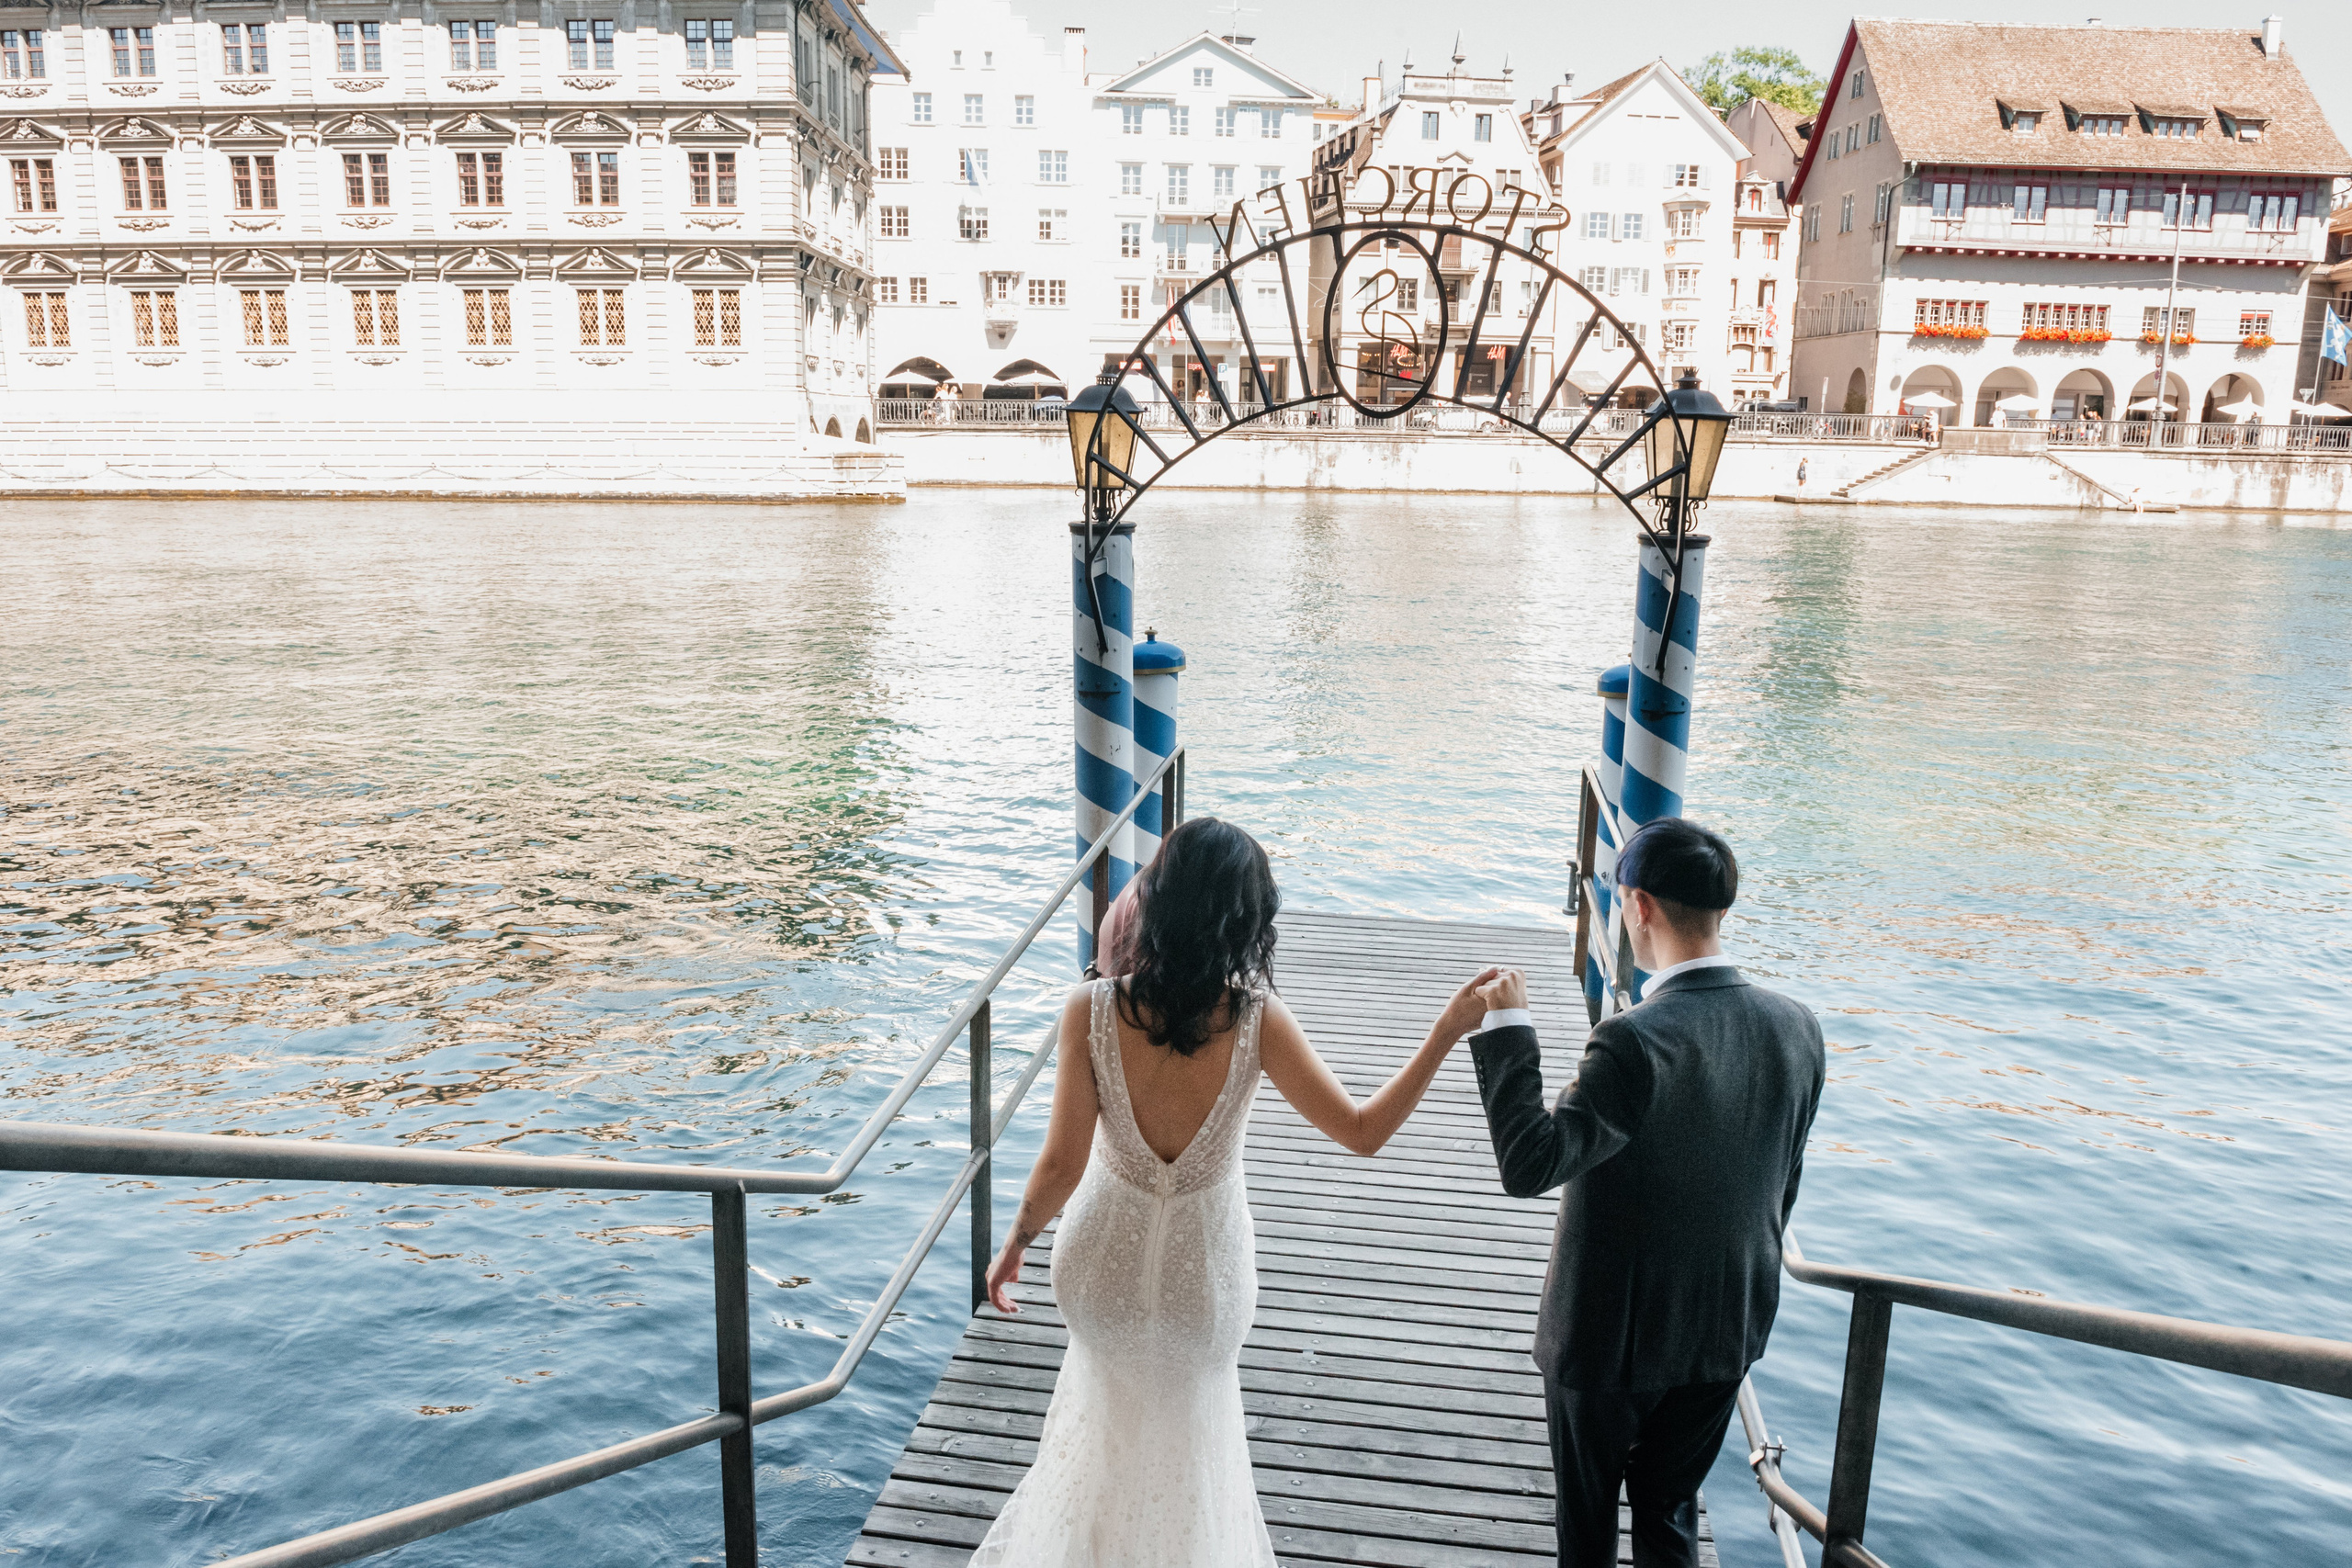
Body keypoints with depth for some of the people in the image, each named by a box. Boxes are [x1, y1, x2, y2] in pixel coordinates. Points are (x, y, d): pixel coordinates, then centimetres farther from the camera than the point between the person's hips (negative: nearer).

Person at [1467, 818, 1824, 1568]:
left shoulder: (1635, 1042, -31)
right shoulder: (1796, 1027, -9)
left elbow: (1529, 1163, -34)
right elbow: (1785, 1184, 4)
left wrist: (1506, 1030, -28)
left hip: (1613, 1330, -5)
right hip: (1726, 1330, 6)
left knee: (1588, 1507, 20)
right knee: (1671, 1506, 25)